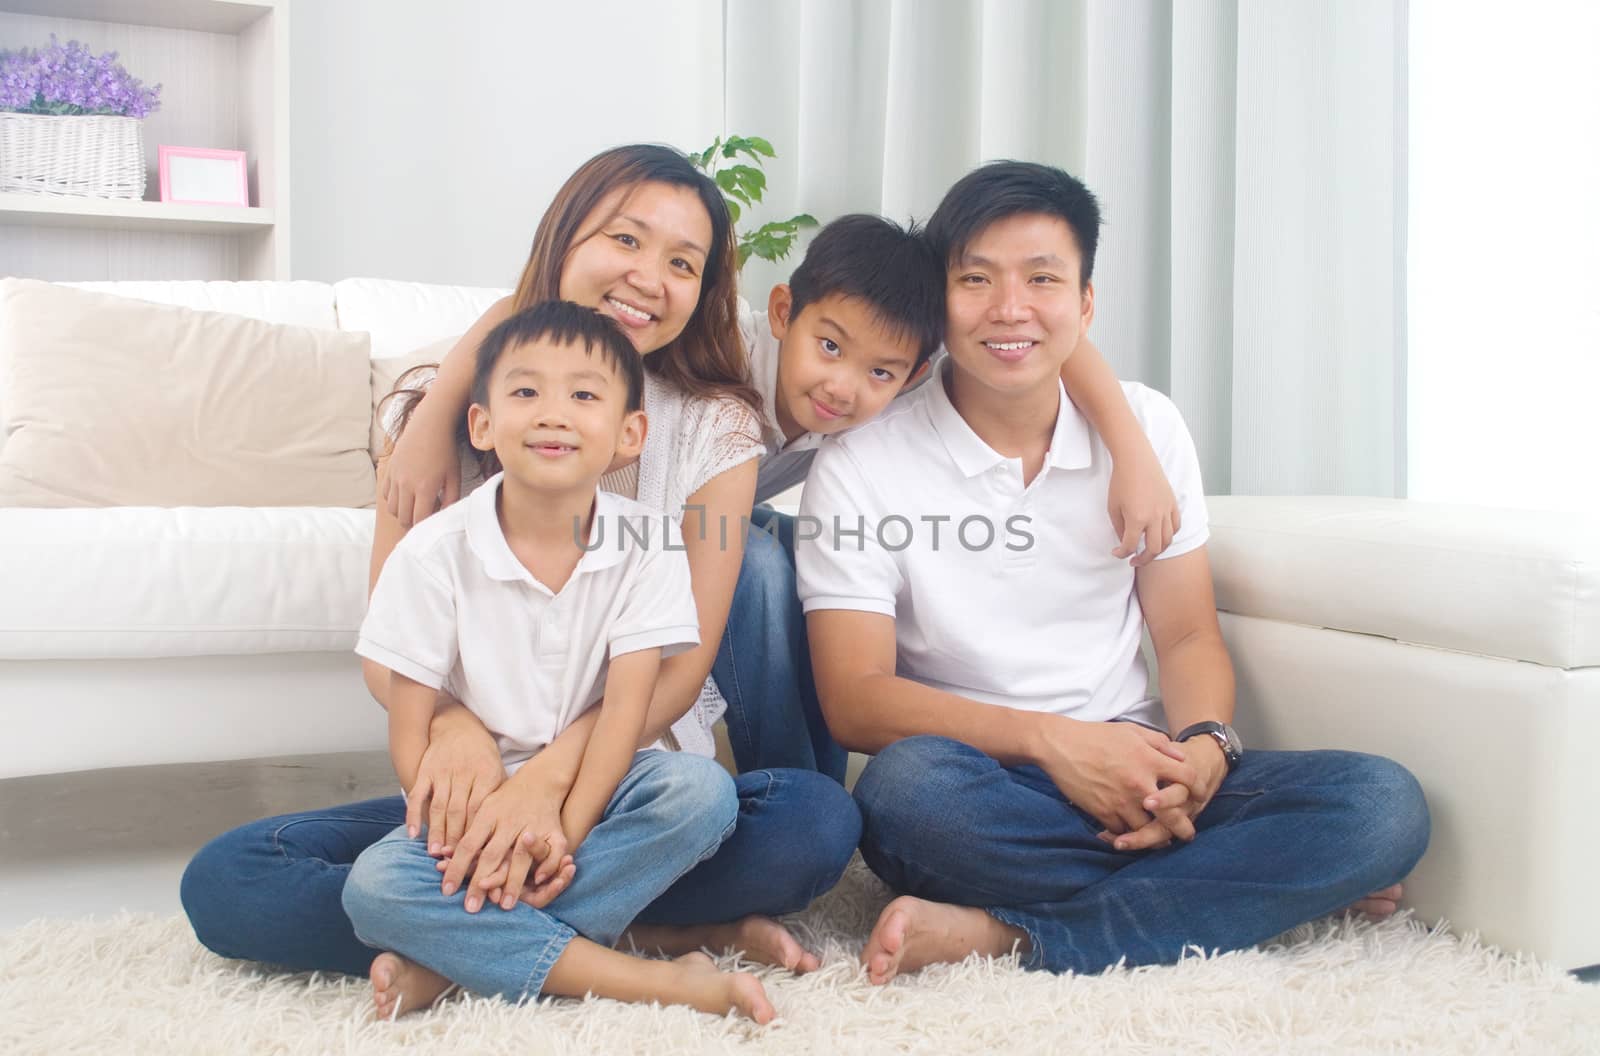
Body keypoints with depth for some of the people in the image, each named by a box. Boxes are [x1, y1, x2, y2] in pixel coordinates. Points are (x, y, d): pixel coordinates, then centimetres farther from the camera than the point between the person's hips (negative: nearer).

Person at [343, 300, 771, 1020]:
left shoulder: (646, 546, -6)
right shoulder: (434, 553, -8)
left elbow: (625, 711, -12)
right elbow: (411, 739, -9)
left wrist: (563, 831, -25)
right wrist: (480, 833, -25)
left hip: (595, 789, 1)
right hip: (474, 800, 0)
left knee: (702, 790, -30)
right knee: (374, 885, -29)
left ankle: (458, 956, -26)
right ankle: (655, 980, -31)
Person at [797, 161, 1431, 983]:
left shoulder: (1147, 428, 6)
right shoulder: (860, 466, -6)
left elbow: (1188, 636, 7)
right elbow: (855, 699, -11)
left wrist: (1204, 746, -15)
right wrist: (1048, 737, -23)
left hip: (1131, 776, 3)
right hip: (979, 782, -3)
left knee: (1385, 803, -19)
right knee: (907, 784, -38)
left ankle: (1001, 935, -26)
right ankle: (1264, 883, -17)